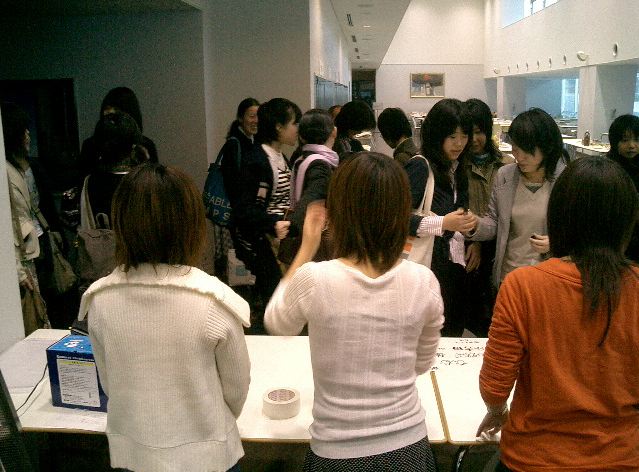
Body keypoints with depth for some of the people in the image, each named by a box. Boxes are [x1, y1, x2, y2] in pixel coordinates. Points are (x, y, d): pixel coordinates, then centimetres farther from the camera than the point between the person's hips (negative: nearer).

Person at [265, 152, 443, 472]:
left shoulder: (313, 280, -22)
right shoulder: (424, 282, -14)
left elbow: (276, 324, 2)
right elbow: (421, 363, 3)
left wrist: (306, 249, 2)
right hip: (408, 446, 2)